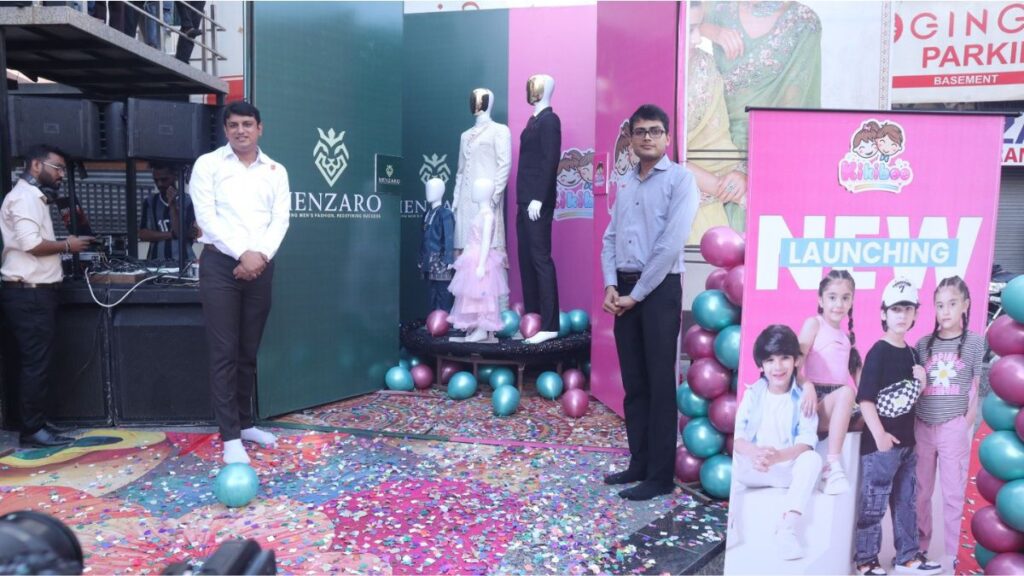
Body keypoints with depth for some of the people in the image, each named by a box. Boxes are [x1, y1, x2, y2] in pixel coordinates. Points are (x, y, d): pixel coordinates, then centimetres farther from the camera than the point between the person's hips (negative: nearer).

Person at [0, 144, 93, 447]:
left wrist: (62, 244, 5)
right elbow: (30, 243, -23)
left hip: (36, 292, 10)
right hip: (28, 294, -10)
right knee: (35, 363, -7)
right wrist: (66, 245, -11)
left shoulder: (34, 197, 20)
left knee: (37, 362, 13)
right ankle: (32, 430, -1)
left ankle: (37, 421, 20)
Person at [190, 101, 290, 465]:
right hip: (220, 264, -3)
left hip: (260, 266, 3)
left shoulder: (276, 171, 10)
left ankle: (245, 423, 23)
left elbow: (280, 220, 3)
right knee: (224, 352, -4)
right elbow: (206, 216, -7)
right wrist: (243, 253, -16)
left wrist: (260, 256, -13)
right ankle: (230, 436, -1)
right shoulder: (208, 164, 1)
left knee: (249, 351, 11)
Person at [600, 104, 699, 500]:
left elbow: (671, 244, -14)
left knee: (659, 383, -2)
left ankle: (660, 475, 7)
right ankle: (639, 463, 22)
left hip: (660, 289, -6)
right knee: (633, 382, 11)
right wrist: (611, 286, -3)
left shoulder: (680, 179, -6)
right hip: (625, 290, 6)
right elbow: (611, 237, 12)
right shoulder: (625, 182, 14)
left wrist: (637, 293, -13)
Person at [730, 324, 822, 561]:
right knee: (731, 467, -29)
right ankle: (730, 527, -17)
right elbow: (737, 436, -10)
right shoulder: (752, 393, -1)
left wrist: (778, 456, -38)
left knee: (813, 459, -30)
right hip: (754, 466, 1)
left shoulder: (803, 397, -5)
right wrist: (754, 452, -34)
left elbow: (806, 443, -17)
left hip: (788, 468, -1)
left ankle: (787, 526, -31)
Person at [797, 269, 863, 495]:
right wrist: (807, 386, -28)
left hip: (838, 406, 6)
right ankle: (833, 465, -35)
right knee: (846, 392, -34)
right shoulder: (814, 323, 3)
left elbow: (855, 371, 18)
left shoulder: (847, 335, 21)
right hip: (817, 395, -6)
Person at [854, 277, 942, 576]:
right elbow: (865, 397, -18)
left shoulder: (913, 354, 10)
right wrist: (879, 434, -23)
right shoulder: (879, 352, -13)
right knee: (874, 503, 1)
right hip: (880, 441, -8)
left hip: (907, 440, 8)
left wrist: (921, 383, -1)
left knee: (905, 501, 16)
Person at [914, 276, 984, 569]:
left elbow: (975, 389, 0)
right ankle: (919, 548, 25)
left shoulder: (974, 342, -1)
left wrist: (965, 425, -5)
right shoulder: (923, 343, 4)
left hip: (954, 428, -2)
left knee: (953, 493, 4)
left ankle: (952, 555, 14)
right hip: (922, 427, 2)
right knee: (921, 492, 11)